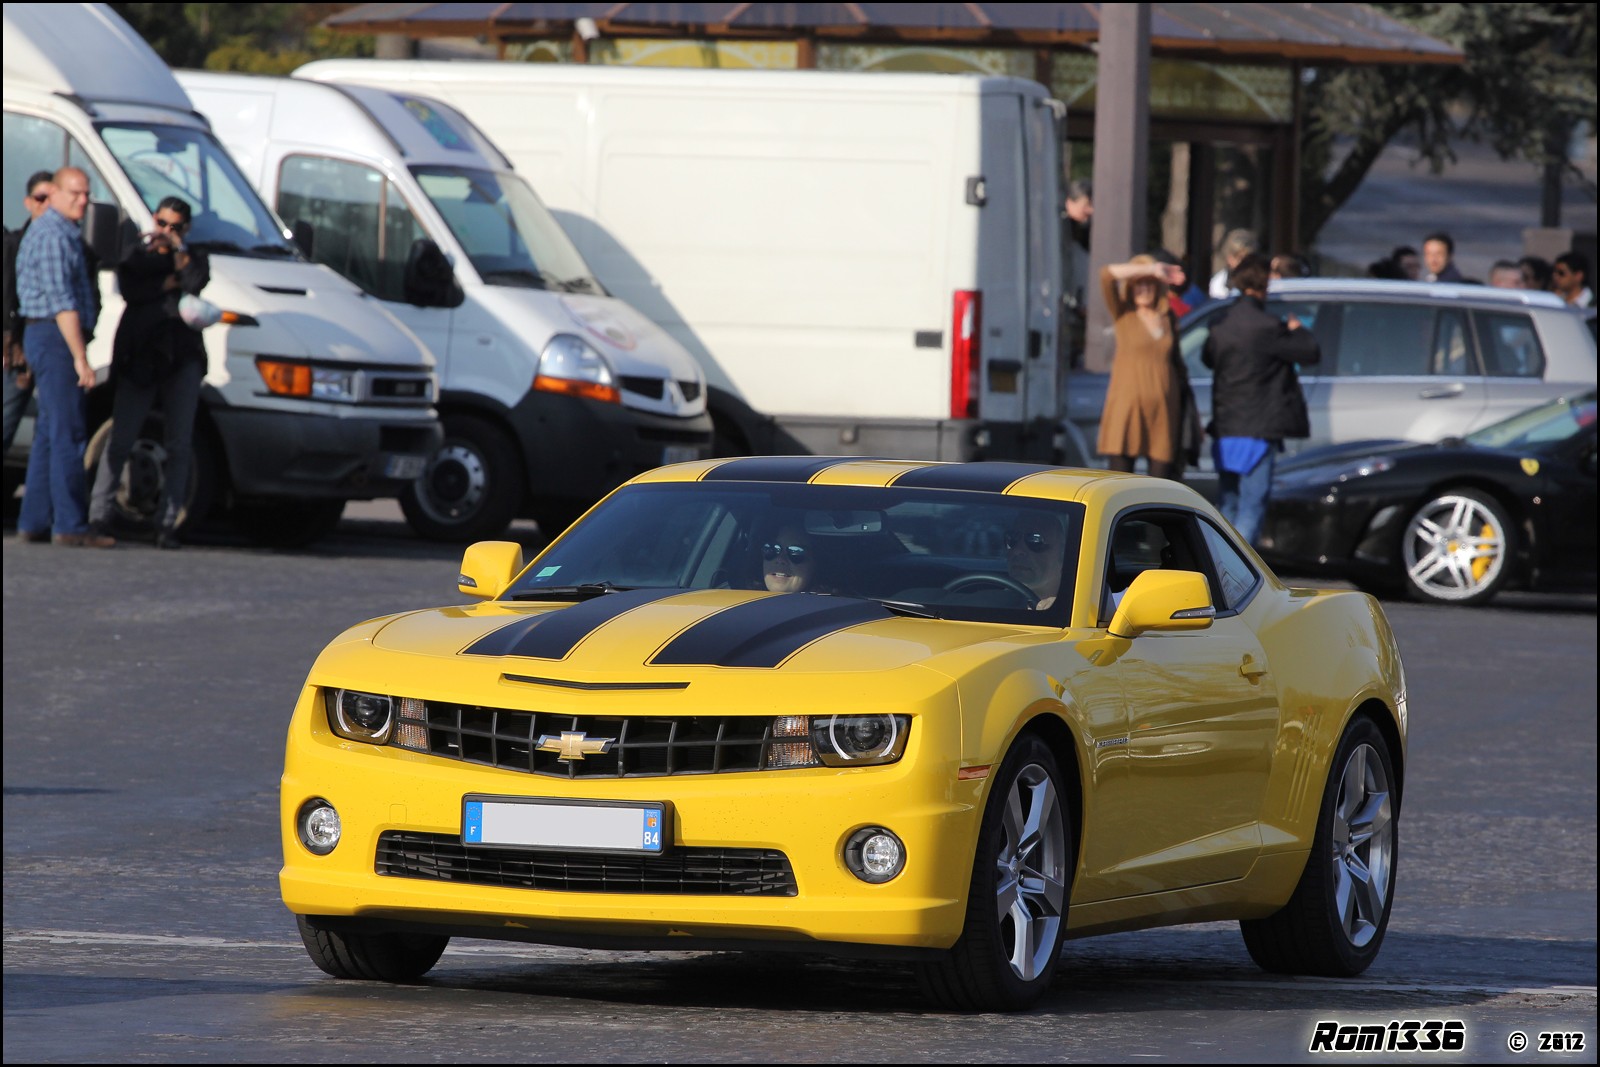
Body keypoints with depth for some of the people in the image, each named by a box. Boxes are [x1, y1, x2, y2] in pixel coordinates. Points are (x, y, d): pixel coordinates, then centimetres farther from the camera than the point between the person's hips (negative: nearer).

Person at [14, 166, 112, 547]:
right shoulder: (54, 236, -15)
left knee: (51, 432, 12)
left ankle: (33, 521, 13)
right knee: (67, 434, -10)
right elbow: (62, 302, -21)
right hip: (56, 339, -11)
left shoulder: (50, 231, 20)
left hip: (42, 338, 11)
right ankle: (70, 525, -12)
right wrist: (80, 357, -23)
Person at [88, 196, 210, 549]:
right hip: (139, 360, -1)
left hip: (182, 360, 1)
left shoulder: (194, 259, 16)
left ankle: (168, 522, 0)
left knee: (180, 446, -2)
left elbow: (196, 282, -7)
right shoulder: (137, 255, 14)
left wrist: (179, 250, -3)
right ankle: (99, 516, -2)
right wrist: (171, 283, -6)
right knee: (120, 441, -5)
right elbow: (131, 290, -6)